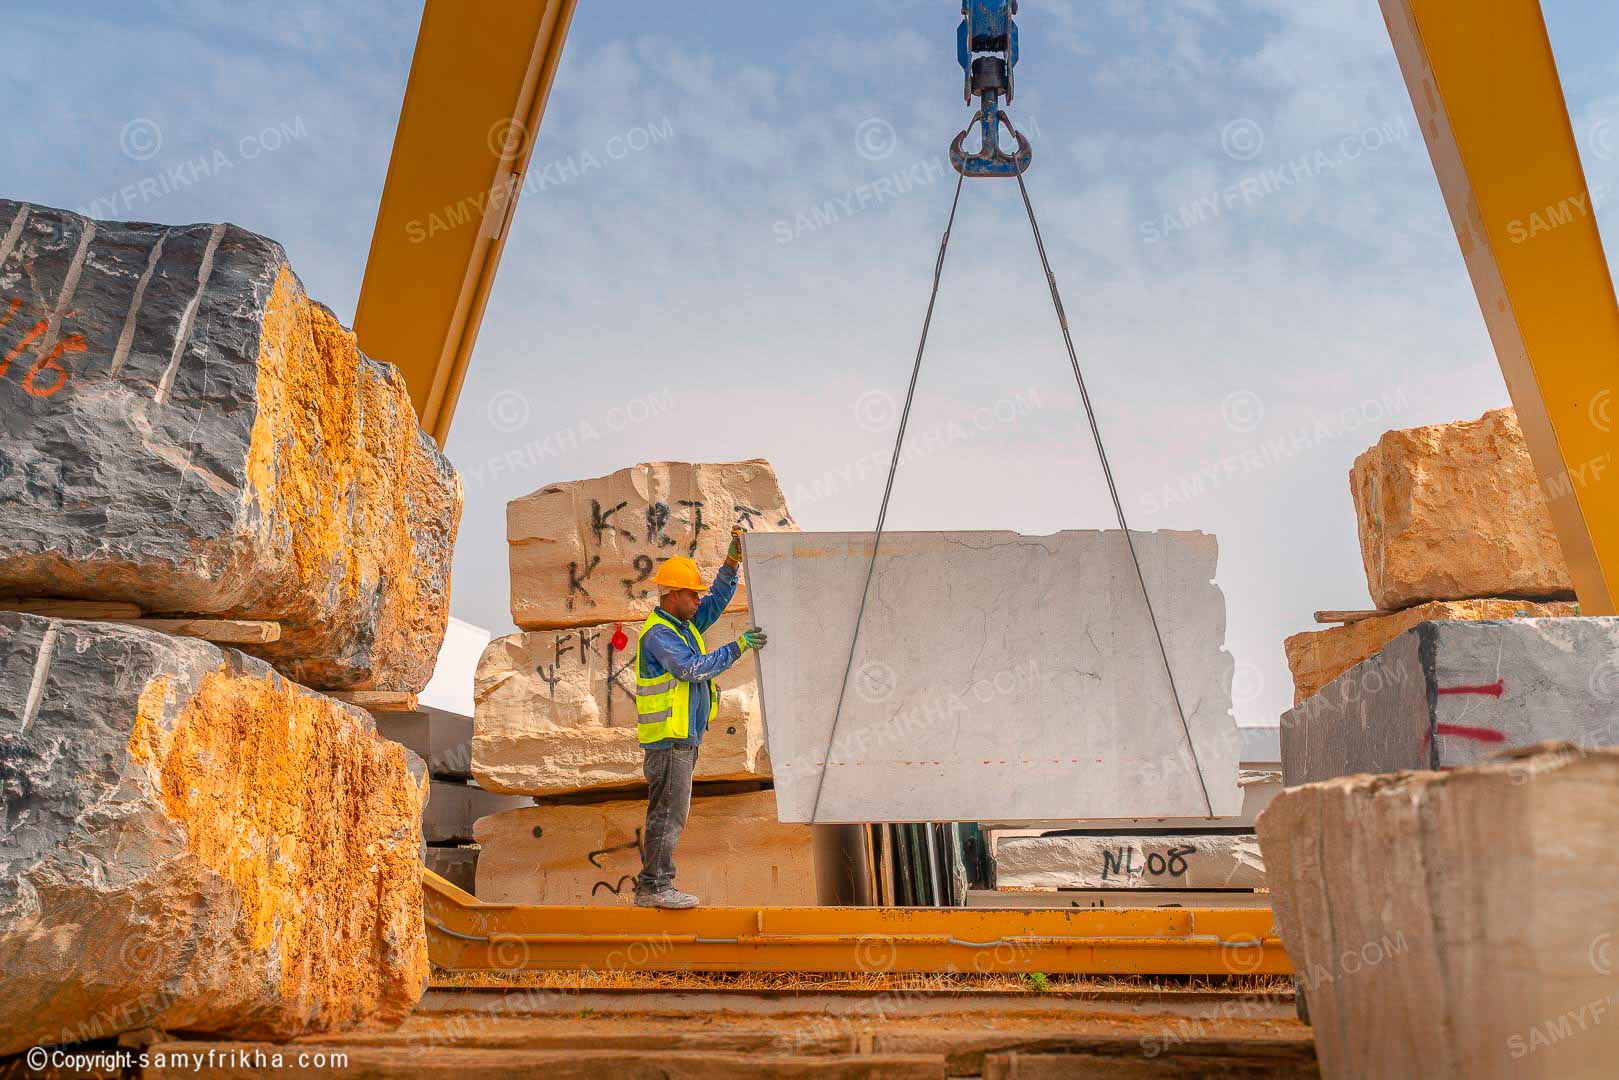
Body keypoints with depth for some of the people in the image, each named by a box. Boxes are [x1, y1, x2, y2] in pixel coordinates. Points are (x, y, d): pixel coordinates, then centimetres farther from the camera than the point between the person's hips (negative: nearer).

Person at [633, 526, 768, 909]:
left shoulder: (684, 624, 15)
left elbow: (718, 600, 17)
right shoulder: (658, 634, -14)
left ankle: (648, 889, 16)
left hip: (684, 737, 10)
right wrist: (738, 647, -23)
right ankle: (657, 885, -3)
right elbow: (694, 668, -24)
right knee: (669, 812, -8)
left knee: (665, 813, 11)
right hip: (668, 738, -10)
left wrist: (733, 560, 6)